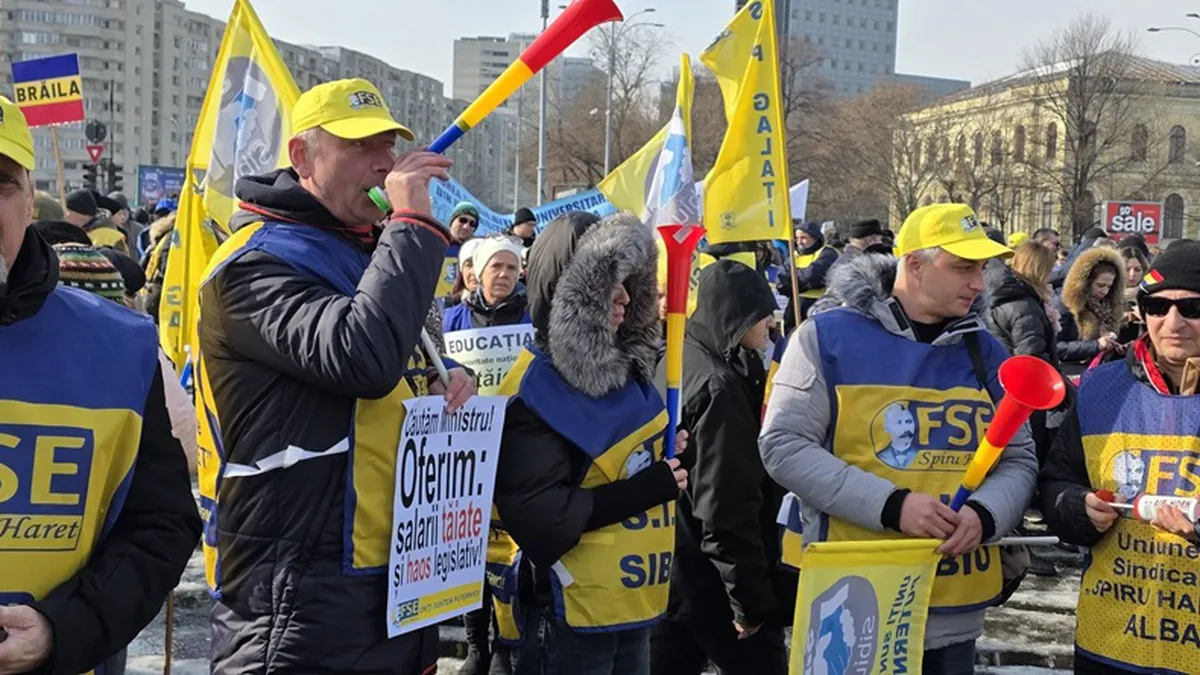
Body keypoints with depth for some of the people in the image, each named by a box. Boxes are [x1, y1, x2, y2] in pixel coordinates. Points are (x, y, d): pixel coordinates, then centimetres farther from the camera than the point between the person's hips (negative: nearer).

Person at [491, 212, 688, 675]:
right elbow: (538, 516, -24)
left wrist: (665, 462, 4)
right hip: (569, 611, -8)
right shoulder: (537, 386, -17)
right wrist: (648, 489, -19)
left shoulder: (622, 367, 10)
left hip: (634, 602, 8)